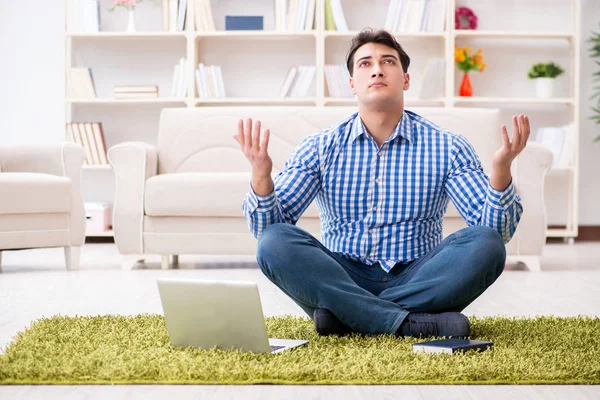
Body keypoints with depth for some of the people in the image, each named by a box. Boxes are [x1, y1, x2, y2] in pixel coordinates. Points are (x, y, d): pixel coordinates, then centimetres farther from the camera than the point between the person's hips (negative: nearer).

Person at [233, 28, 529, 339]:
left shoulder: (447, 148, 2)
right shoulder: (320, 148, 4)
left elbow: (496, 230, -5)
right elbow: (268, 226, -3)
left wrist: (500, 170, -25)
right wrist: (261, 175, -24)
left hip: (417, 282, 0)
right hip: (341, 279, 0)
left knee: (485, 245, -26)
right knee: (275, 242, -25)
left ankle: (349, 316, -24)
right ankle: (408, 323, -31)